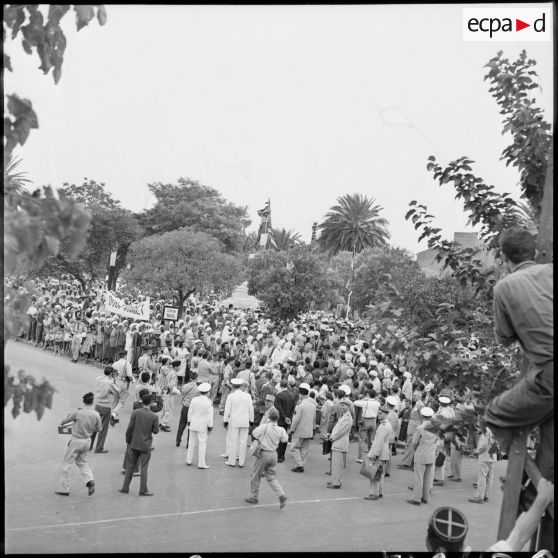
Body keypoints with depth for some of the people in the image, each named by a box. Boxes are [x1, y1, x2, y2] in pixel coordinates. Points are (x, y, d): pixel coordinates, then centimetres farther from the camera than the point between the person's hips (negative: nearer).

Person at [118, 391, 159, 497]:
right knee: (143, 468, 5)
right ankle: (143, 490, 8)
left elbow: (129, 428, -7)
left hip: (134, 444, 2)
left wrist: (128, 440, 5)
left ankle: (125, 488, 19)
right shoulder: (154, 416, -11)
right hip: (146, 445, -2)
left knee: (130, 466, 14)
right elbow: (156, 431, -7)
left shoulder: (135, 413, -8)